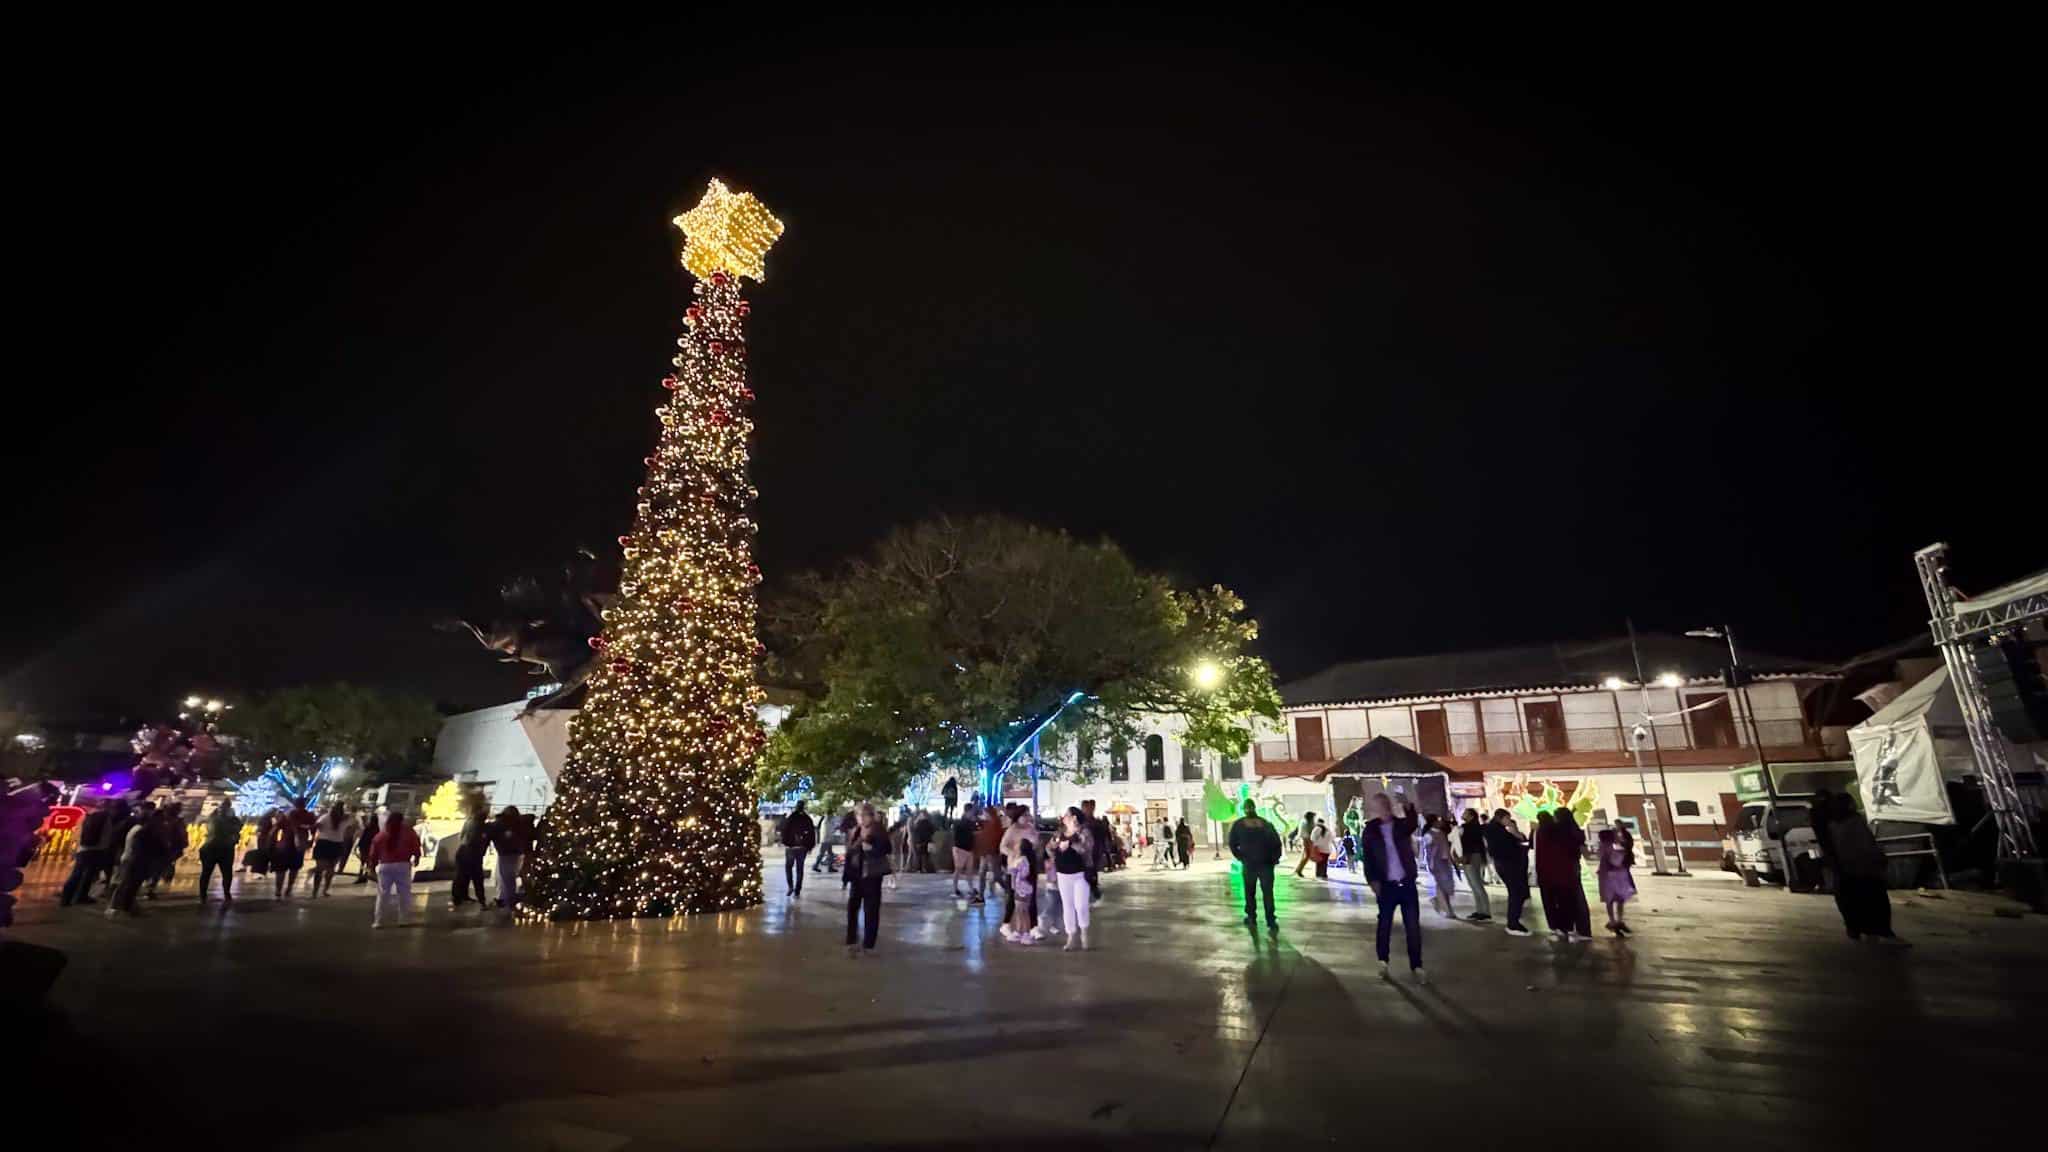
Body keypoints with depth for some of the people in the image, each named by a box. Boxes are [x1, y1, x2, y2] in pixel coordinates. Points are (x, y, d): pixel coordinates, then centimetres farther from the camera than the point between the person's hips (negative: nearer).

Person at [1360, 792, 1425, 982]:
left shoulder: (1401, 824, 3)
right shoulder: (1370, 830, 1)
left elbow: (1412, 824, -21)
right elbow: (1367, 858, 0)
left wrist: (1408, 808, -40)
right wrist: (1373, 880, -11)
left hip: (1407, 883, 1)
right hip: (1386, 885, -1)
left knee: (1413, 926, 2)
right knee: (1384, 924, 7)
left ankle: (1416, 966, 9)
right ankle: (1383, 962, 21)